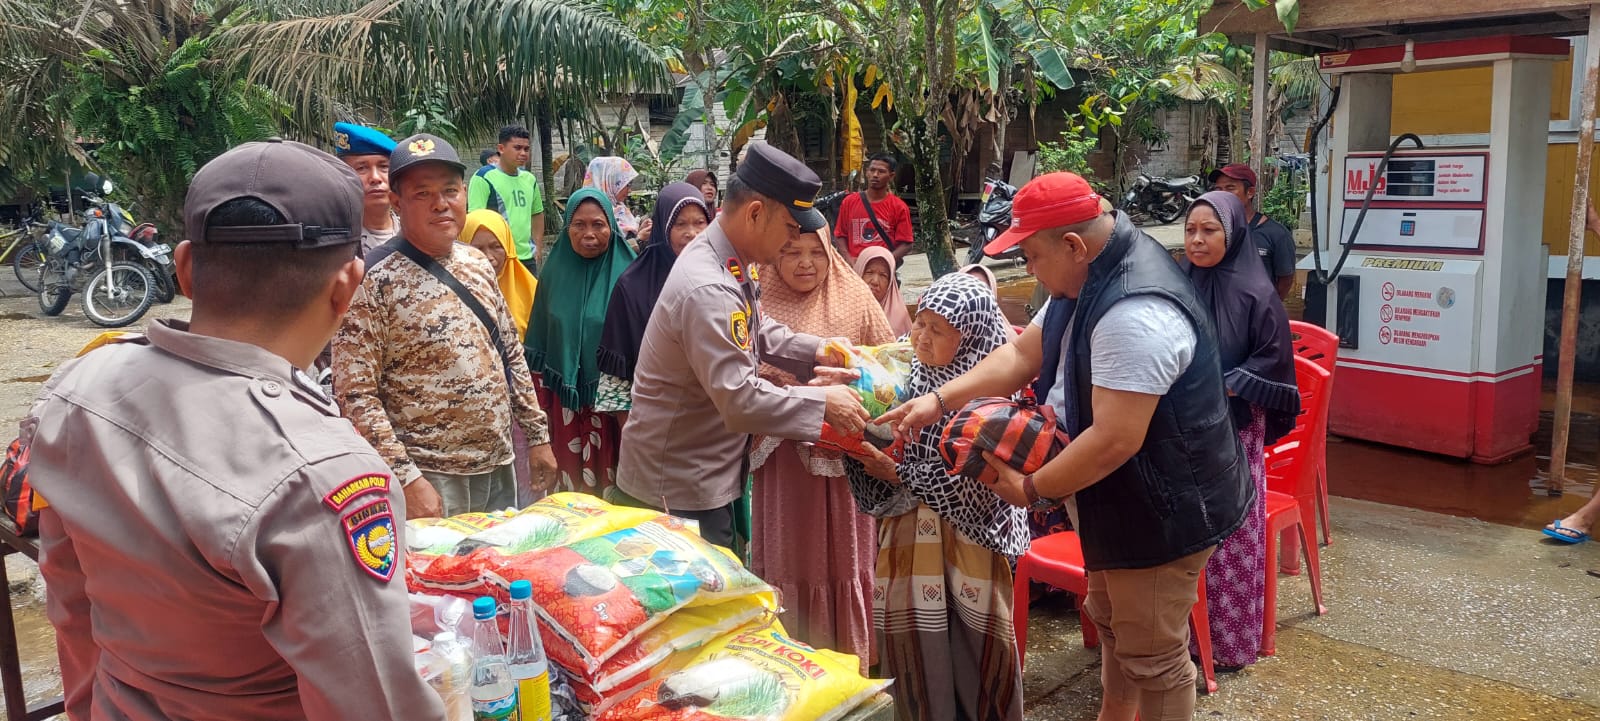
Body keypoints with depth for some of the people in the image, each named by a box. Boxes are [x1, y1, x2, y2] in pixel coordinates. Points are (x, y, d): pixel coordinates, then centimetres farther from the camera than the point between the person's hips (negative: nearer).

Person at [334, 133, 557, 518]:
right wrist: (405, 479, -21)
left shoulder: (477, 263, 6)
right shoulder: (374, 281, -14)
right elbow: (356, 395, -17)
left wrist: (537, 435, 11)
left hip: (500, 469, 7)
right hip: (432, 481, -6)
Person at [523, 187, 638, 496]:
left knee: (610, 482, 3)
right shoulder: (556, 270, 3)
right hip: (565, 394, 3)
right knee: (572, 481, 10)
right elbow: (539, 338, 9)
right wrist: (541, 398, 8)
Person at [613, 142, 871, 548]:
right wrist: (822, 403, -22)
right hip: (679, 487, -10)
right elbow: (740, 399, -31)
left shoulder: (731, 265, 3)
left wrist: (816, 351, 4)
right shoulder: (708, 290, -29)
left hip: (707, 472, 10)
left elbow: (757, 333, 19)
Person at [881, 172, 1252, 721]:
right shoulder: (1087, 279, 1)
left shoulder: (1136, 314, -34)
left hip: (1162, 509, -10)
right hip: (1114, 500, 11)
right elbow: (1022, 355, 6)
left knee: (1153, 655, 5)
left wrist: (1033, 490, -20)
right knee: (1110, 622, 27)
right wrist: (939, 399, -4)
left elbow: (1115, 440, -34)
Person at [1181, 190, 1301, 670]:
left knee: (1229, 536, 3)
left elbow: (1273, 359, -6)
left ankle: (1230, 641, 17)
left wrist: (1221, 388, -15)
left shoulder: (1256, 294, -8)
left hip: (1233, 431, -4)